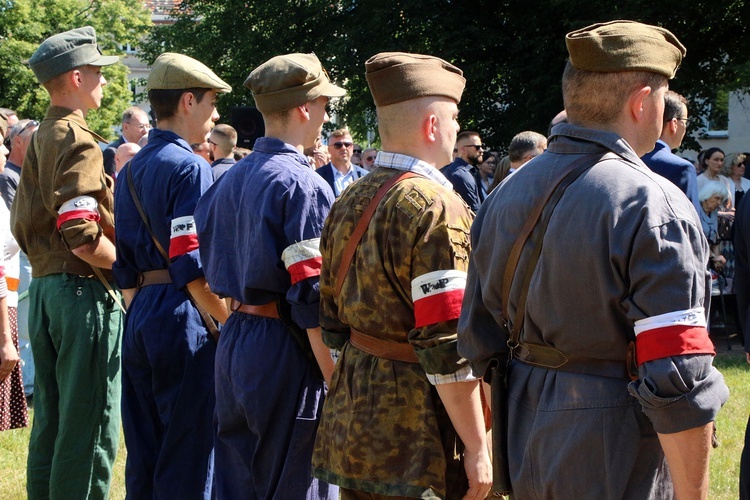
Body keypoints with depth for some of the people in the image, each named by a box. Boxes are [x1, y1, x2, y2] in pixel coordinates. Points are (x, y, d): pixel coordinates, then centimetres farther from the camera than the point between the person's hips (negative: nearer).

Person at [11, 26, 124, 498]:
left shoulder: (40, 140, 16)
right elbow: (82, 237, -22)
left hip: (43, 285, 10)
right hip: (84, 290, -10)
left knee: (51, 420, 15)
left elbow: (23, 225, 20)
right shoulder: (78, 140, -13)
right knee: (91, 427, -5)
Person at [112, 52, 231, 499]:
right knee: (188, 461, -3)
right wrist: (232, 324, -10)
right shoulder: (190, 167, -12)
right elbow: (193, 269, -18)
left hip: (140, 317, 9)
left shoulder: (131, 171, 14)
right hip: (182, 318, -9)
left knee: (143, 454, 13)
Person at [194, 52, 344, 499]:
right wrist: (338, 386, -17)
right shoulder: (303, 185, -15)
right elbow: (312, 298, -19)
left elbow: (213, 266, 17)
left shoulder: (229, 181, 12)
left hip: (234, 341, 9)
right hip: (286, 352, -9)